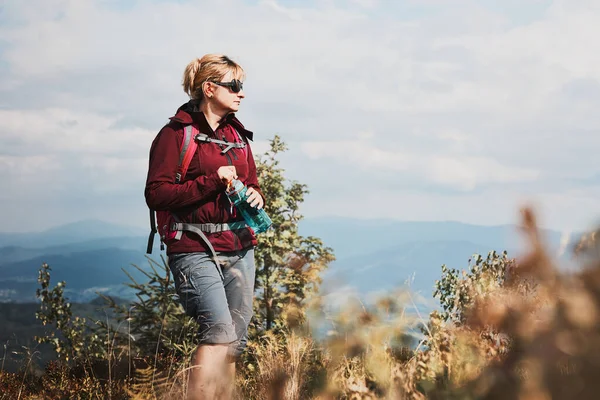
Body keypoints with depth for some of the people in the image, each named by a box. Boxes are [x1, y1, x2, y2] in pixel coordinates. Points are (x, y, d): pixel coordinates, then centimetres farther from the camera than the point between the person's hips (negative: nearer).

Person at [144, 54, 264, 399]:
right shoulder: (176, 133, -3)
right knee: (219, 331, -21)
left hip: (240, 248, 7)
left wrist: (256, 196, 3)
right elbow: (156, 194, -10)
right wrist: (210, 181, -17)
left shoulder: (238, 135, 17)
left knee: (235, 342, 4)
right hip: (195, 250, -7)